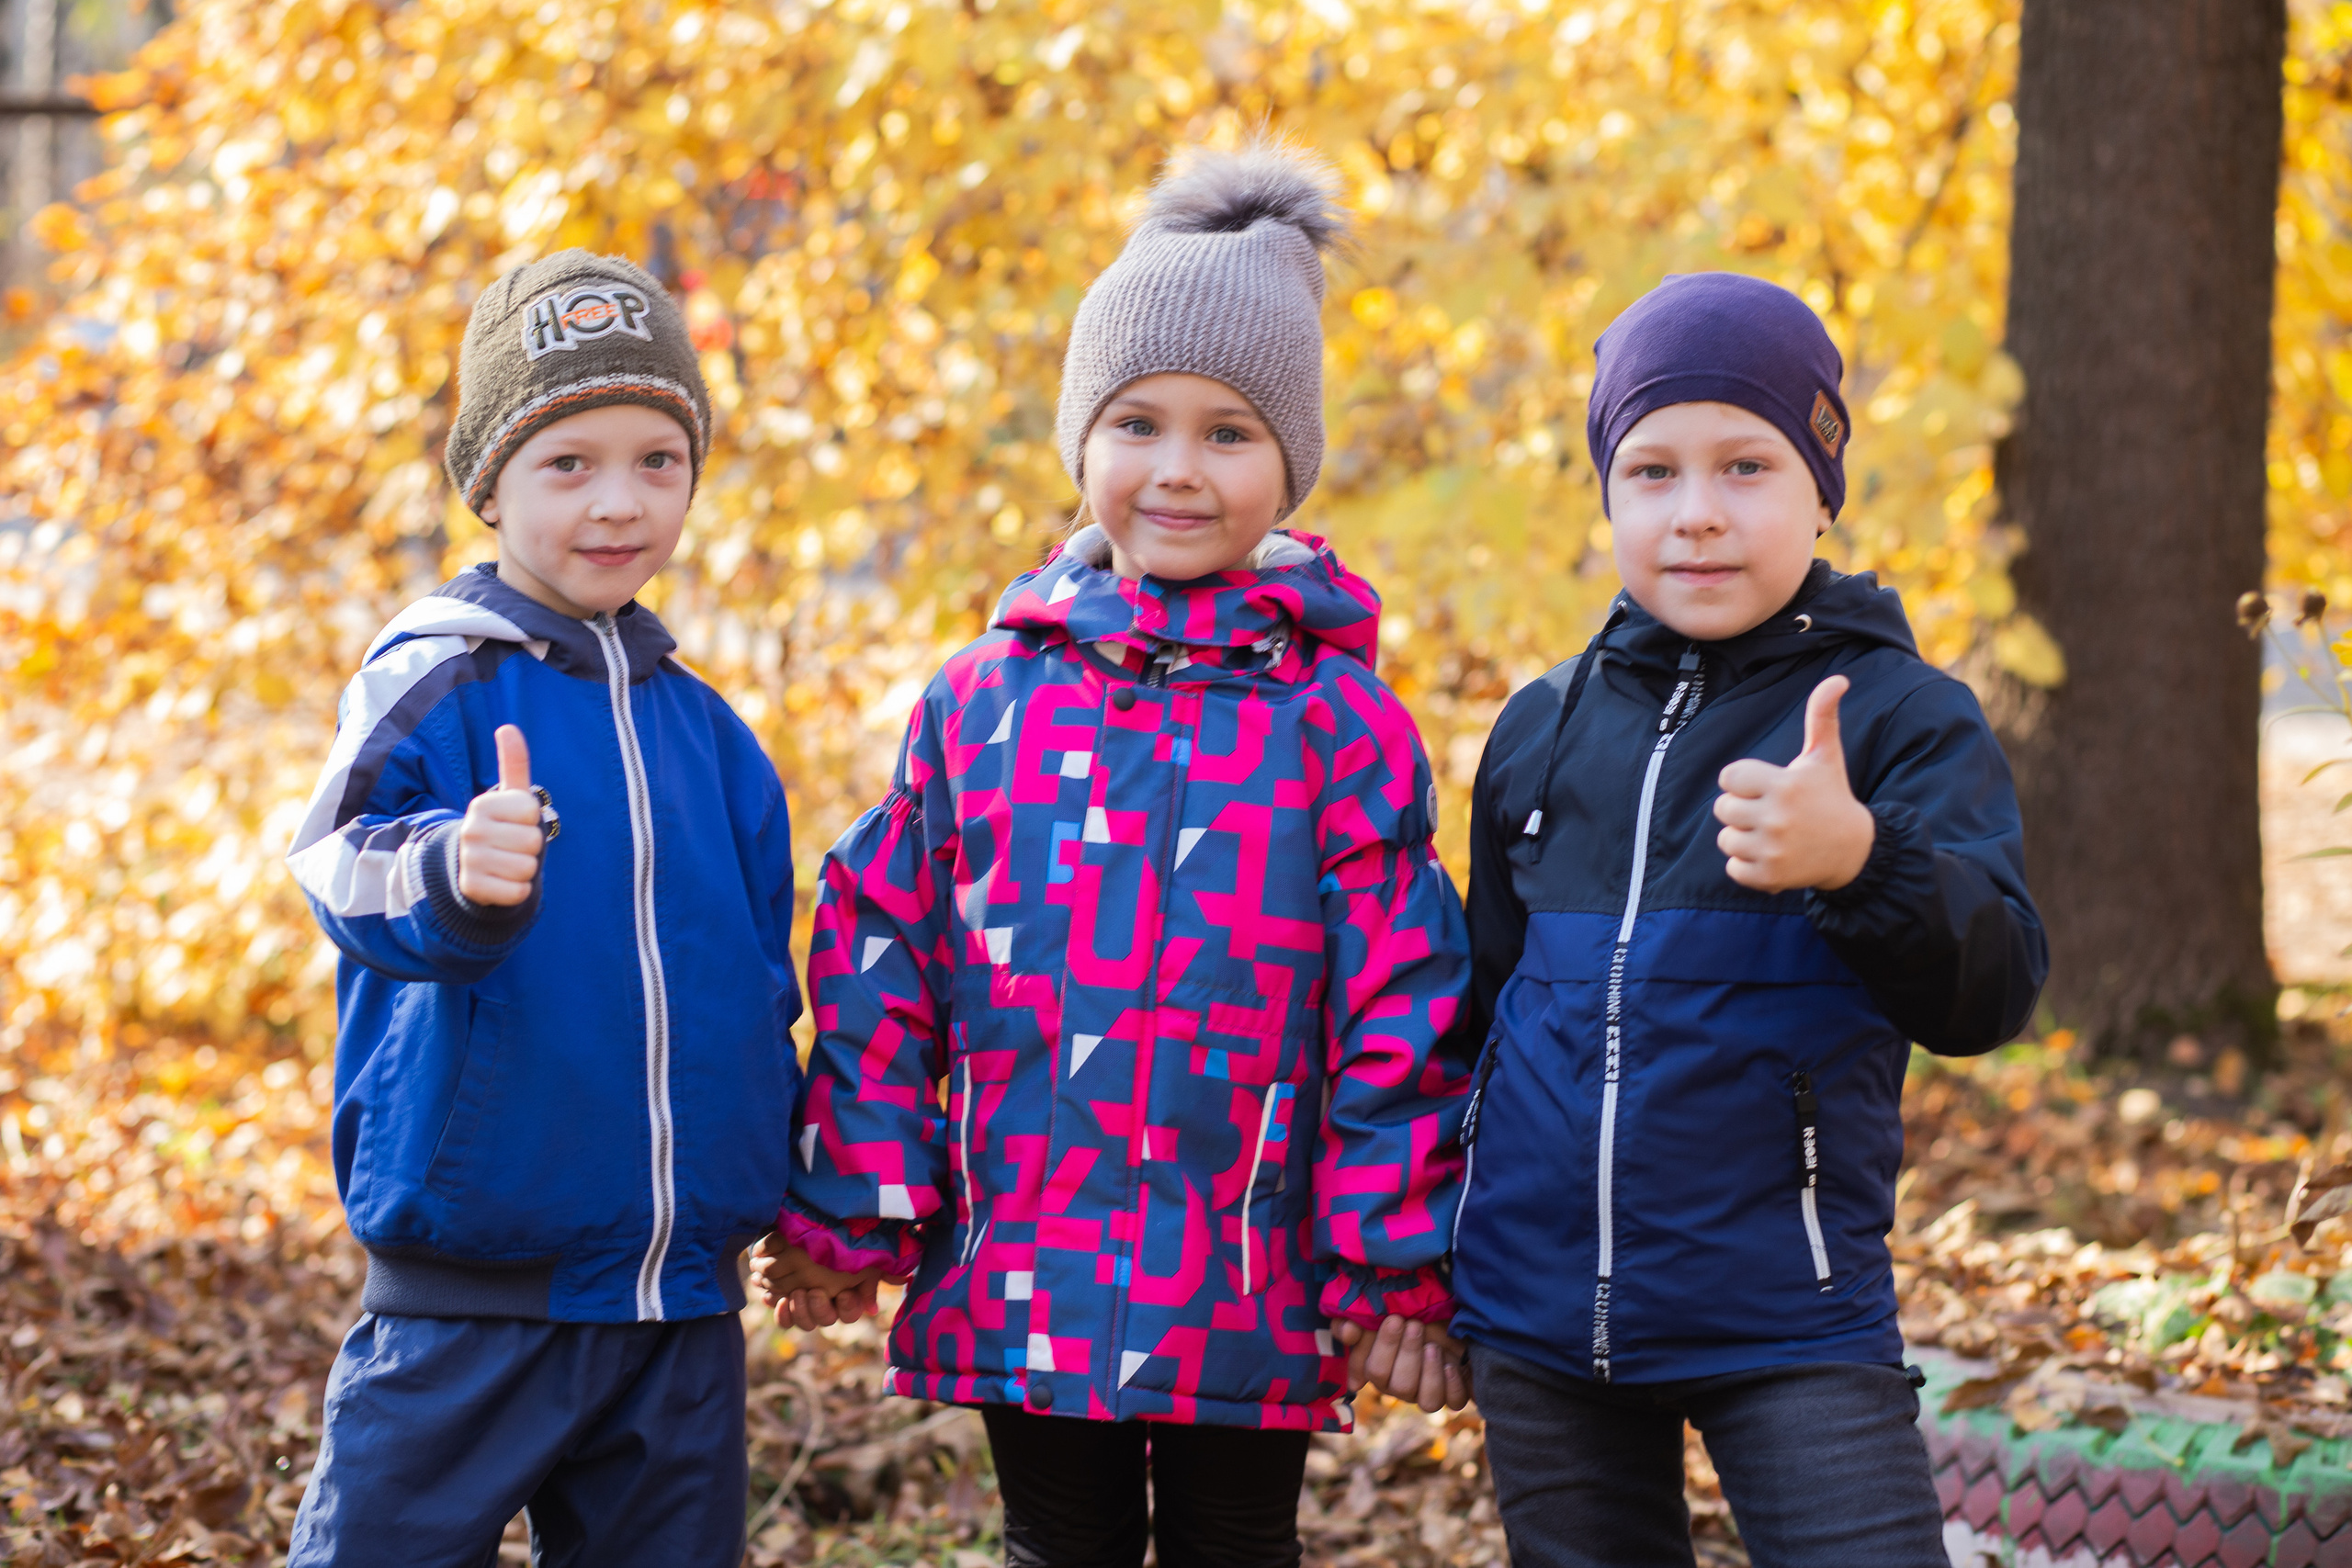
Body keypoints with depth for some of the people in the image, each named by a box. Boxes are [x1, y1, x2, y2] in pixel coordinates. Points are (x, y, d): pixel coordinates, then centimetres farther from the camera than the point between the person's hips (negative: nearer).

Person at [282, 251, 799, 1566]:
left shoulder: (706, 732, 10)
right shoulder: (435, 685, -7)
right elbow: (351, 869, -26)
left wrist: (796, 1198, 19)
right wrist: (452, 876, -47)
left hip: (683, 1296, 5)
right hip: (471, 1293, -5)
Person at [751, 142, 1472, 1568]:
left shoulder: (1336, 719, -3)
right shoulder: (984, 702, 3)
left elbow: (1402, 1006, -4)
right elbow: (881, 968, 6)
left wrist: (1400, 1272, -6)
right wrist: (853, 1219, 3)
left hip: (1249, 1293, -2)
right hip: (1023, 1282, 2)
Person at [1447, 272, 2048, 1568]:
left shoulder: (1898, 719, -5)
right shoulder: (1543, 729, 8)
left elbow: (1987, 994, -17)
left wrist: (1860, 861, -35)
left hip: (1788, 1316, -4)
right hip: (1537, 1315, 4)